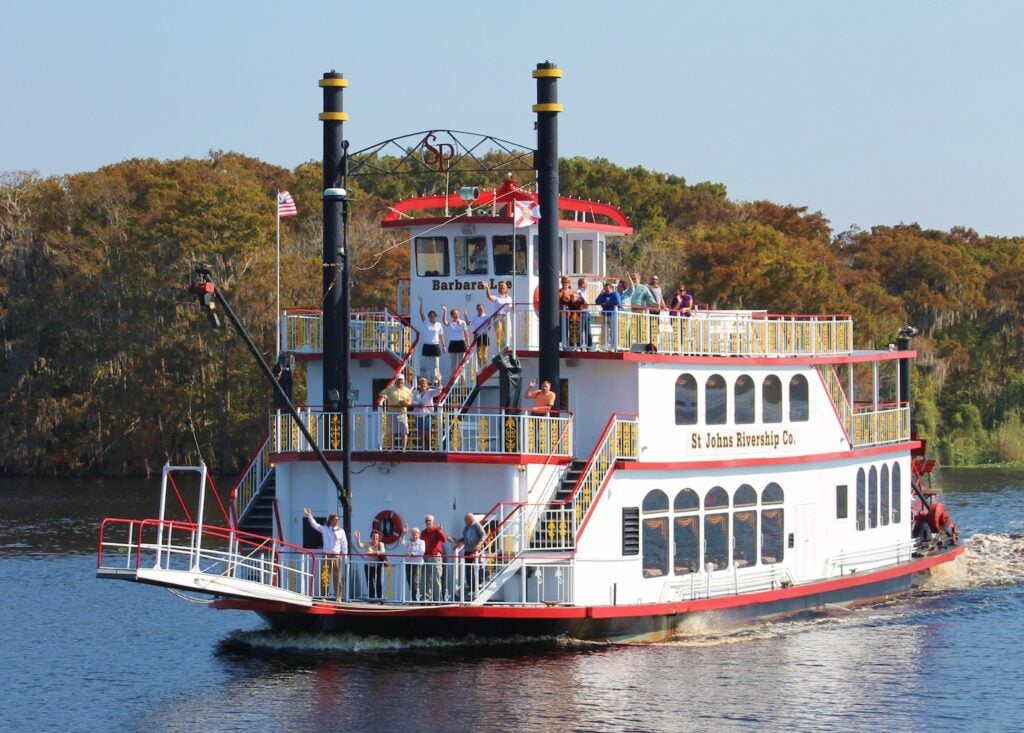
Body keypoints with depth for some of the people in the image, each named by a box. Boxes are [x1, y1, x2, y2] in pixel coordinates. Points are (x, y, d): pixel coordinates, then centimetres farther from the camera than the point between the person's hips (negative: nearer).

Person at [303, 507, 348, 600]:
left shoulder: (341, 531, 4)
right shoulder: (324, 529, 5)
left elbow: (344, 544, 6)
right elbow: (314, 524, 1)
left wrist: (345, 556, 2)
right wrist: (309, 516, -11)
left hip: (337, 556, -1)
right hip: (326, 556, 1)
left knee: (337, 577, 0)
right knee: (325, 576, 1)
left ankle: (338, 596, 2)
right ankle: (324, 595, 3)